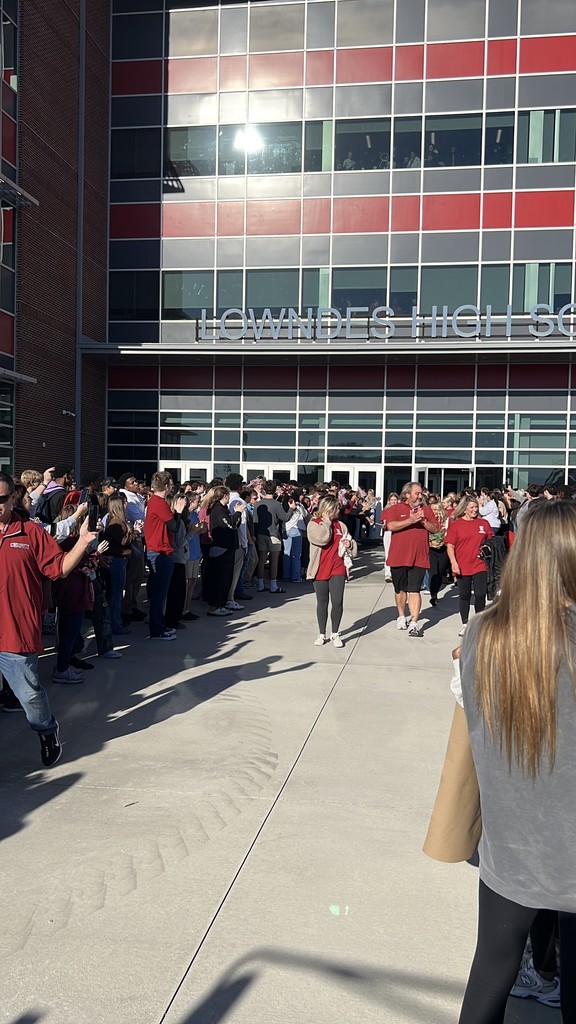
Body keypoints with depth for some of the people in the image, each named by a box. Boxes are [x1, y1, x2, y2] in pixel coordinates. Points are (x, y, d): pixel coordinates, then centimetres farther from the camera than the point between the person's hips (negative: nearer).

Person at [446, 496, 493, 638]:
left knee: (480, 595, -3)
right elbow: (450, 545, -2)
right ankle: (465, 624, 23)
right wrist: (453, 562, -11)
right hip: (462, 567, -1)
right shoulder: (455, 524, -1)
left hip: (480, 566, 1)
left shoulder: (483, 523, 5)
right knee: (464, 596, 9)